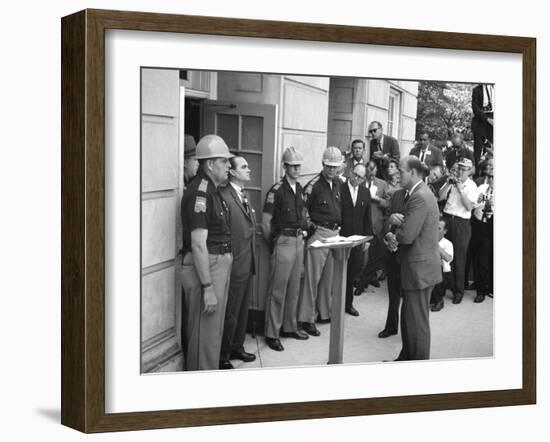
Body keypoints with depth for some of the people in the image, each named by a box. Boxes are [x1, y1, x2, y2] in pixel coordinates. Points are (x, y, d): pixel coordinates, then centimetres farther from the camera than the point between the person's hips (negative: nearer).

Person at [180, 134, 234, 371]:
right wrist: (208, 287, -24)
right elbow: (198, 244, -22)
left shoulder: (212, 190, 14)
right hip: (205, 269, -10)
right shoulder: (199, 191, -18)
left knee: (214, 332, 18)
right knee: (205, 336, -3)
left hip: (219, 266, 10)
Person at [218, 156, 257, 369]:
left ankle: (237, 347, 33)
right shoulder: (224, 196, -18)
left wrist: (252, 258, 16)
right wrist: (229, 262, -20)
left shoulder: (244, 195, 13)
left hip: (247, 264, 9)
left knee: (243, 309, 19)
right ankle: (222, 355, 14)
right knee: (230, 313, 1)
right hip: (234, 266, -9)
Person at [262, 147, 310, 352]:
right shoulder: (277, 190, -13)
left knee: (294, 288, 14)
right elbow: (265, 222, -11)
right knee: (278, 289, -3)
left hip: (299, 241, 7)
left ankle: (290, 327, 26)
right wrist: (273, 242, -2)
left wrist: (303, 229, 15)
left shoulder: (300, 188, 9)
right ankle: (272, 334, 4)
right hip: (284, 241, -7)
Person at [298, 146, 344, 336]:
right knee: (312, 277, -4)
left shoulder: (338, 183, 10)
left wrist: (339, 227, 14)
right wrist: (311, 226, -13)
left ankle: (324, 312, 25)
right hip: (318, 233, -7)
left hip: (335, 233, 7)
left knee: (329, 276, 13)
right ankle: (306, 318, 1)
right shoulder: (313, 185, -11)